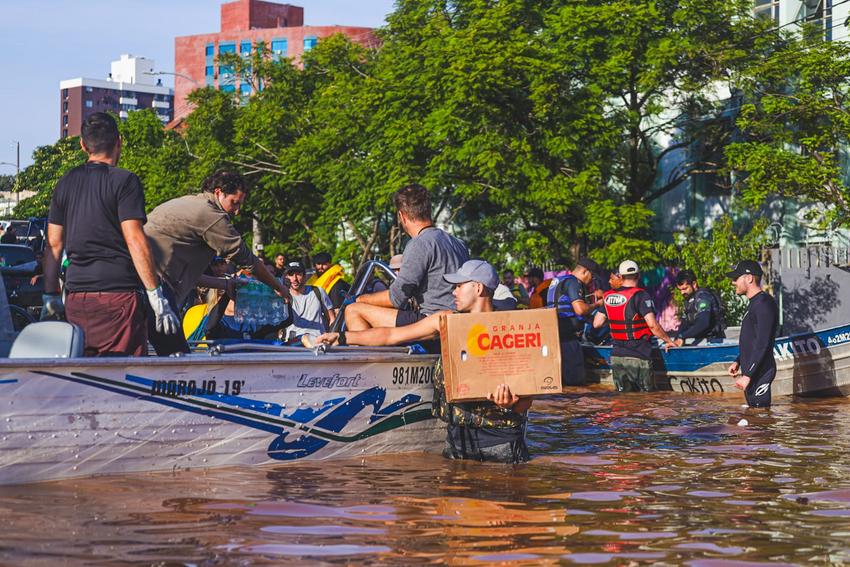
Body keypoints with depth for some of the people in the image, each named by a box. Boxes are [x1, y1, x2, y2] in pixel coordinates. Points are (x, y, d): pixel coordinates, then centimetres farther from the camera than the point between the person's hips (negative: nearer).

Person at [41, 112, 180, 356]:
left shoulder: (65, 183, 12)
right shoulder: (124, 181, -5)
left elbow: (53, 244, 12)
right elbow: (134, 240, -12)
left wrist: (50, 296, 18)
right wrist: (157, 297, -11)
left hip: (76, 296, 6)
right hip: (118, 293, -6)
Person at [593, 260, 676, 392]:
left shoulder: (608, 296, 5)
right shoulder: (640, 296, -11)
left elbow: (596, 323, 9)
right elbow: (652, 325, -17)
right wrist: (668, 341, -5)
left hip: (617, 355, 5)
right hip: (638, 356, -5)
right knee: (648, 392, 4)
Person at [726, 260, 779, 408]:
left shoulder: (764, 303, -16)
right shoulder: (754, 303, 17)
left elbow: (762, 344, -22)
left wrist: (747, 375, -22)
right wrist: (738, 362, 17)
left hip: (760, 373, -10)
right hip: (751, 374, 10)